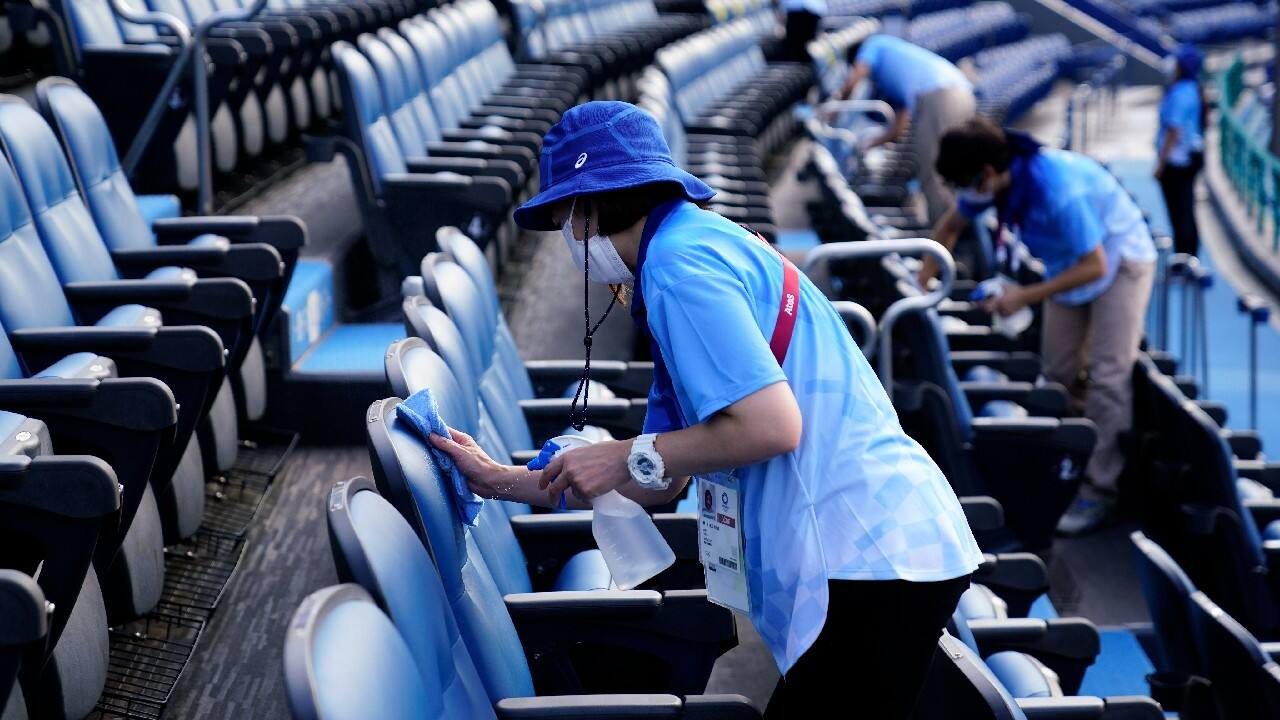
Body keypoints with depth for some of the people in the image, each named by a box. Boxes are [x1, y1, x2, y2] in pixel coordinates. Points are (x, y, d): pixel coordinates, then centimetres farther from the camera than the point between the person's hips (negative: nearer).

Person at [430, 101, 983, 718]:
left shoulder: (678, 259, -10)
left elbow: (772, 424, -22)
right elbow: (658, 486, 20)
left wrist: (626, 456, -9)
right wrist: (501, 481, 25)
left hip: (869, 555, -10)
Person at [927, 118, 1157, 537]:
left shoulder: (1056, 188, -38)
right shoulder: (991, 178, -15)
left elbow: (1094, 266, -33)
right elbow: (949, 228, 5)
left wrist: (1025, 298, -33)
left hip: (1119, 259, -8)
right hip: (1069, 262, 8)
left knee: (1107, 376, -14)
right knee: (1058, 372, 5)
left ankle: (1099, 491, -13)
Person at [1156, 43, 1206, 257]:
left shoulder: (1180, 93, -20)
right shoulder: (1194, 89, 10)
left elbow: (1174, 131, -22)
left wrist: (1161, 163, -17)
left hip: (1176, 160, -10)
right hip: (1192, 155, 10)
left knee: (1179, 214, -4)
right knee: (1186, 211, 15)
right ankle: (1189, 257, 22)